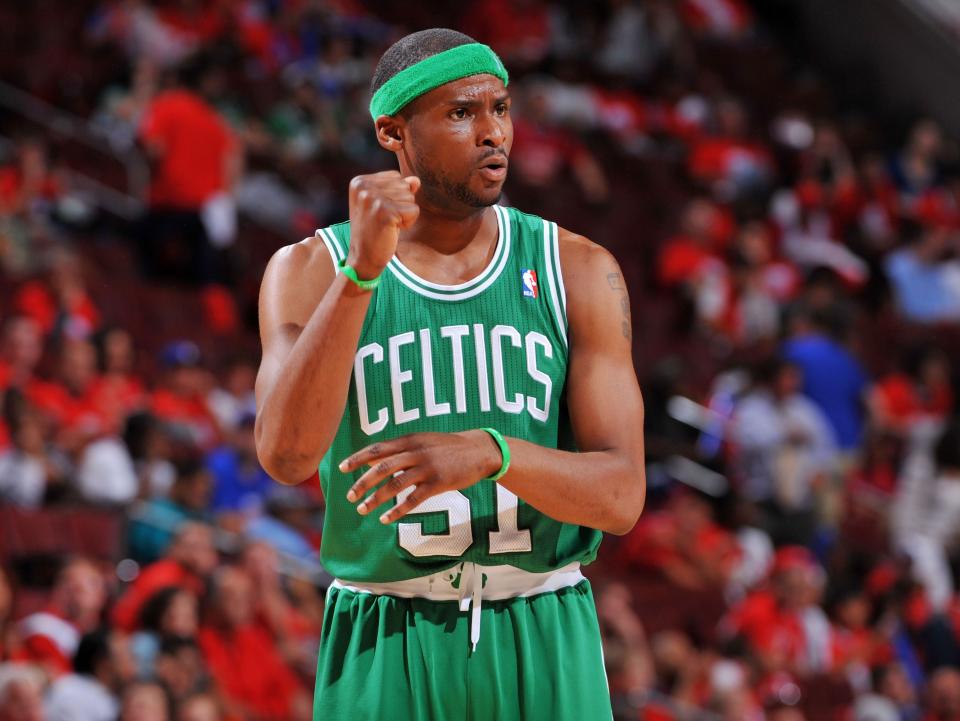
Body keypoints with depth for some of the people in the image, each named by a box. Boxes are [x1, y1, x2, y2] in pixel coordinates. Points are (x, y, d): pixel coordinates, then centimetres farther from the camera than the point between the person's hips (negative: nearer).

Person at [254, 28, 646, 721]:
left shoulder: (578, 271, 3)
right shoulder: (311, 273, 0)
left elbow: (621, 496, -4)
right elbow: (286, 454, -17)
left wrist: (490, 453, -22)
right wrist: (363, 268, -25)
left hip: (544, 654, 1)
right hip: (382, 659, -1)